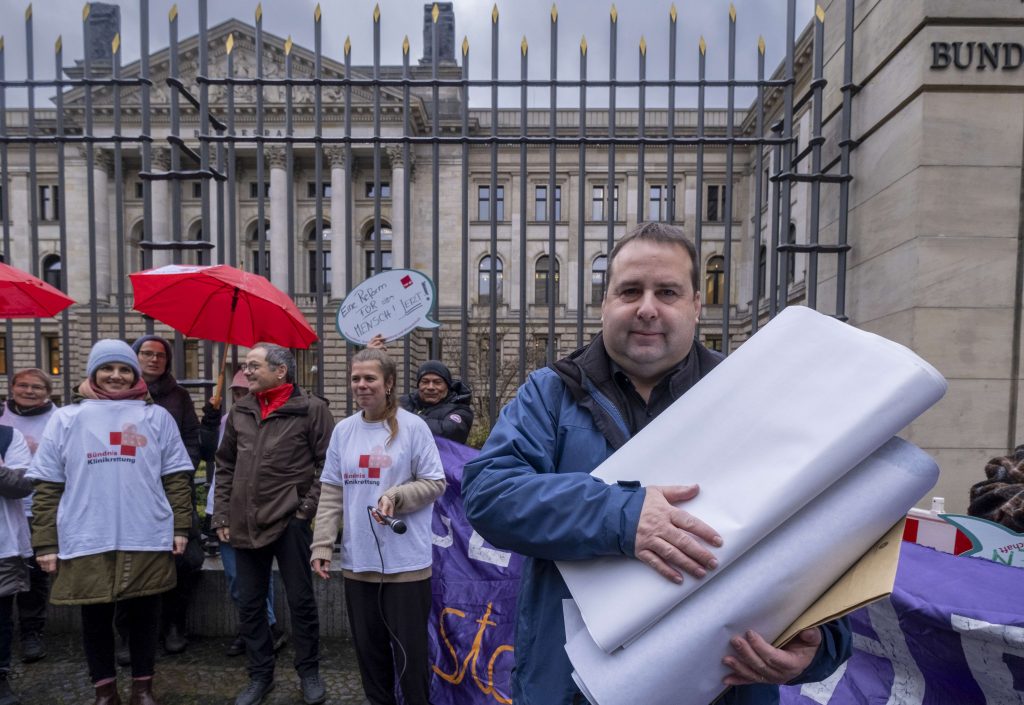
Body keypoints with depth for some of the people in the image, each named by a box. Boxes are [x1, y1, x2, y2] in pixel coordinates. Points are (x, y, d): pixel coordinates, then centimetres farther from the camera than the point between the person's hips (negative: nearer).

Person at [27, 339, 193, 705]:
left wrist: (181, 526, 0)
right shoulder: (66, 418, 6)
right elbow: (47, 487, 5)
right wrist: (45, 543, 1)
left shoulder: (156, 417, 5)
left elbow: (176, 477, 5)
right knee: (96, 617, 12)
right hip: (86, 543, 1)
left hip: (147, 540, 0)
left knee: (144, 613, 11)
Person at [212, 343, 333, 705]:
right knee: (249, 604, 14)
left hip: (289, 521, -5)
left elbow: (328, 463, -8)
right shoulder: (239, 412, 8)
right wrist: (221, 516, 10)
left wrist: (308, 508, -10)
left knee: (300, 600, 7)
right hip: (245, 524, 5)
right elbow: (225, 466, 14)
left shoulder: (311, 408, -9)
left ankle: (309, 673, 26)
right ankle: (260, 675, 32)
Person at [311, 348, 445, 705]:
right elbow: (331, 493, 7)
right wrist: (322, 545, 2)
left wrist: (396, 497, -21)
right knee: (368, 646, 18)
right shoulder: (343, 430, 5)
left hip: (405, 561, -4)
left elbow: (435, 483, -6)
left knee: (409, 649, 6)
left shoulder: (413, 427, -9)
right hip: (357, 559, 5)